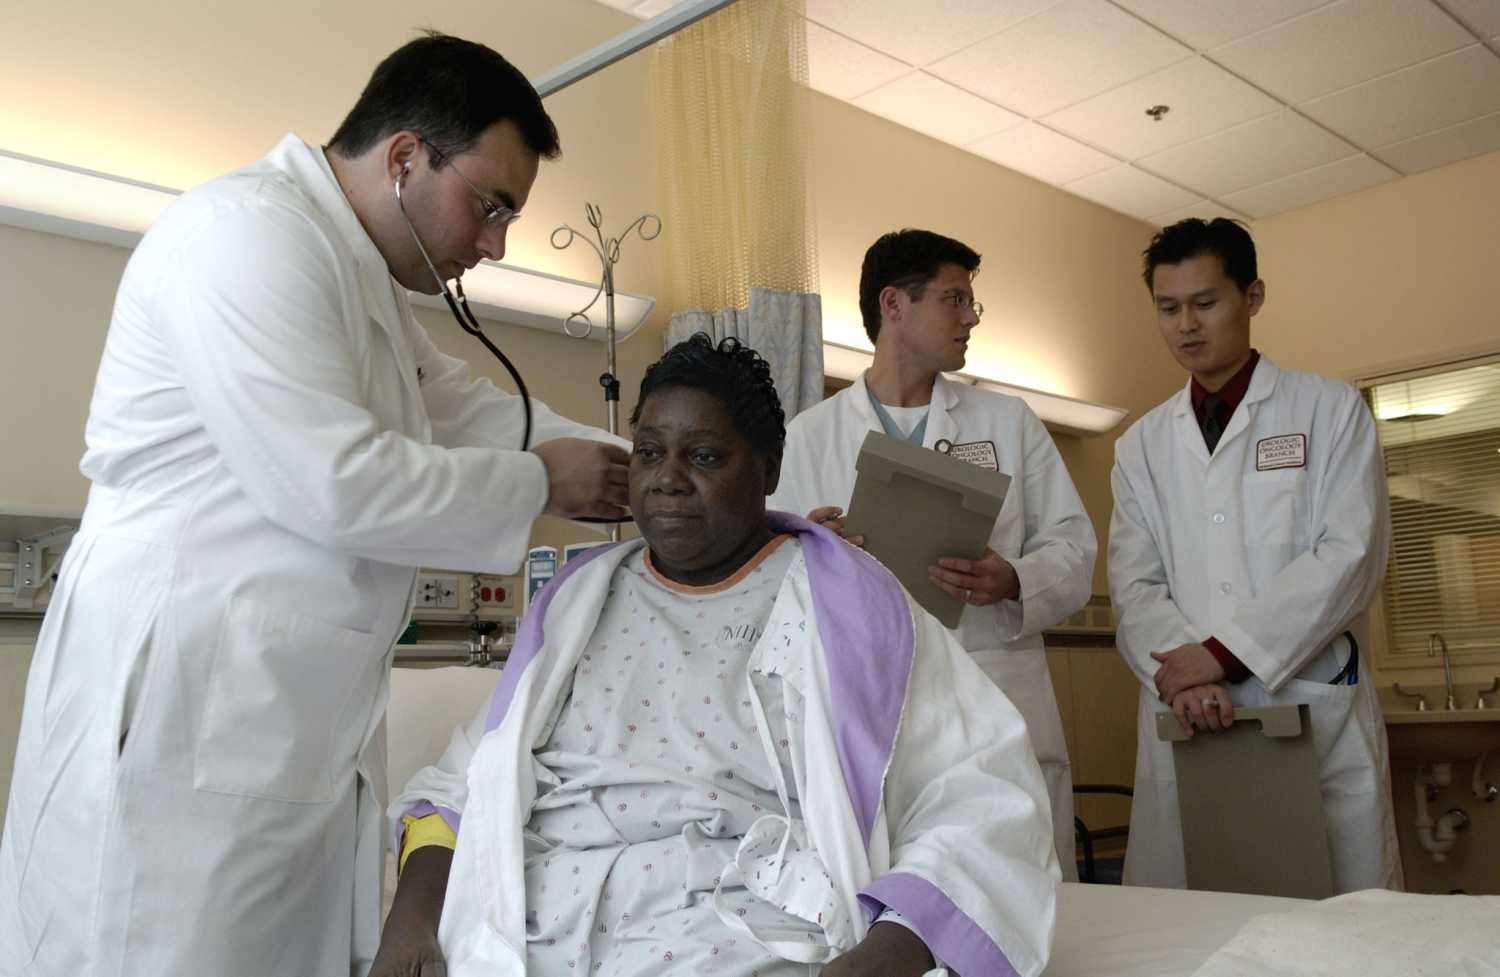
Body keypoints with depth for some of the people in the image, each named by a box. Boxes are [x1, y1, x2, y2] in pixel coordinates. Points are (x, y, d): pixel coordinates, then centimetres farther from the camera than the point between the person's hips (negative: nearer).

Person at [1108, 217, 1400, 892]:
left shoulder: (1330, 410, 8)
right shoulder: (1142, 444, 15)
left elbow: (1351, 556, -4)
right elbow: (1132, 583, 6)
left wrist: (1225, 652, -12)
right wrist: (1183, 672, -13)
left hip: (1314, 709, -2)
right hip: (1185, 716, 2)